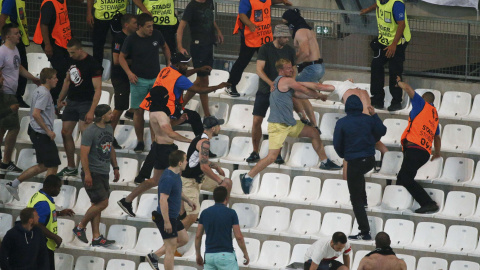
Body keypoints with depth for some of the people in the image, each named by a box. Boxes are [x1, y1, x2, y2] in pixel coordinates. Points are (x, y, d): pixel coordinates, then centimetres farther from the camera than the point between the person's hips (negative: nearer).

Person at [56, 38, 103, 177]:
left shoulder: (92, 64, -17)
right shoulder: (72, 61, 7)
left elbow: (98, 89, -19)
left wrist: (91, 111, -25)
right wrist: (60, 99, 17)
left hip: (85, 103, -8)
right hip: (71, 102, 8)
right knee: (66, 133, 8)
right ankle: (71, 168, 20)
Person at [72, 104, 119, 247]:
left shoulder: (109, 128, 11)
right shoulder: (90, 131, -16)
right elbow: (84, 153, -19)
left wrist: (115, 167, 23)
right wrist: (87, 174, -23)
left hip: (104, 173, 8)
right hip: (92, 173, -8)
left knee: (98, 204, 9)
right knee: (102, 203, -11)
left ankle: (96, 238, 12)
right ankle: (80, 227, 5)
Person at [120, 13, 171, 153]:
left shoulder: (156, 35, -2)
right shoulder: (131, 39, -10)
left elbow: (165, 47, 18)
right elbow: (122, 57, 1)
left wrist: (169, 62, 7)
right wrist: (129, 73, -11)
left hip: (156, 78, 2)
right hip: (139, 79, -2)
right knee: (138, 111, 2)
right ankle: (140, 142, 15)